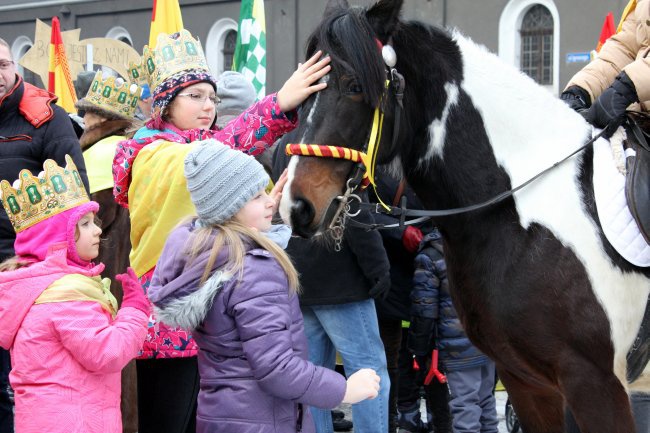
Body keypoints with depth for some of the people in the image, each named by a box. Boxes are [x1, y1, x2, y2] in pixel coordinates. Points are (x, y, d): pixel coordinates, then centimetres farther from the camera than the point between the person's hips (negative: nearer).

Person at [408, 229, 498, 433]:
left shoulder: (429, 257, -9)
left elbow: (424, 310, -9)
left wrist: (420, 350, 1)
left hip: (460, 345, -6)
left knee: (465, 403, -4)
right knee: (485, 398, 17)